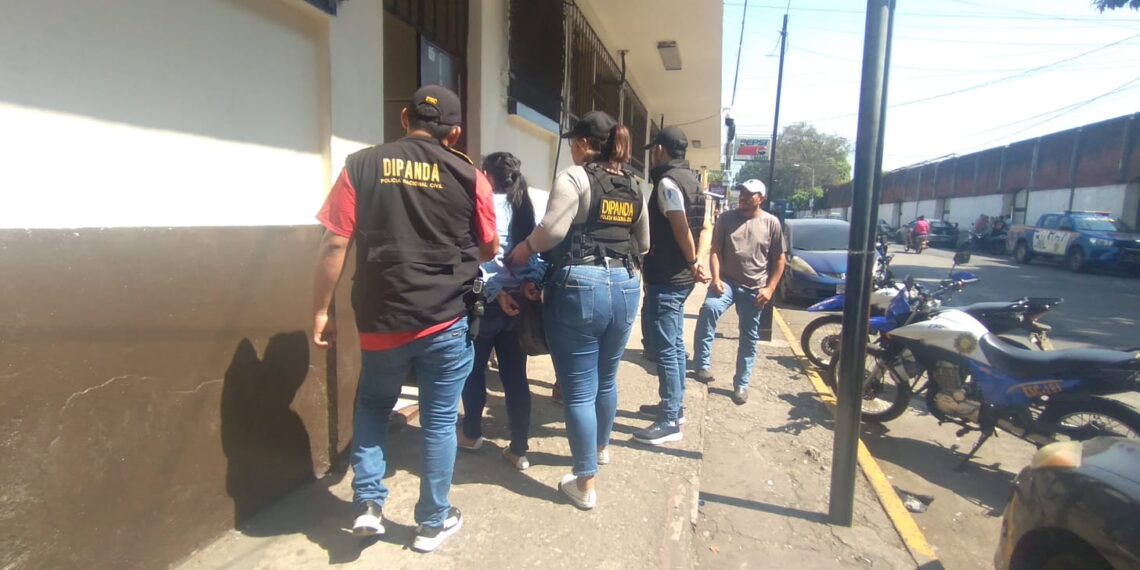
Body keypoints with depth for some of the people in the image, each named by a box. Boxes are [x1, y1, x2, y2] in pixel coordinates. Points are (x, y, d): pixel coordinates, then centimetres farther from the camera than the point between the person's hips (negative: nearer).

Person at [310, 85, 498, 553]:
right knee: (439, 421, 13)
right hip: (447, 321, -1)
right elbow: (489, 250, 10)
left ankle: (368, 504, 21)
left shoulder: (361, 166, 0)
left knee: (372, 407, 26)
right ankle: (432, 523, 26)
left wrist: (321, 311, 6)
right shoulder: (468, 175, 0)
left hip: (380, 321, 1)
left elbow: (334, 245, -3)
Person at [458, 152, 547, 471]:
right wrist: (532, 280, -10)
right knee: (515, 377, 7)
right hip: (519, 301, 5)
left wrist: (497, 292, -17)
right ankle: (518, 450, 12)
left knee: (474, 369, 15)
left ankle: (472, 434, 30)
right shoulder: (524, 208, 11)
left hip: (488, 301, -5)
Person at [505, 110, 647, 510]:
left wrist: (523, 249, 0)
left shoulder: (575, 178, -5)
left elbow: (551, 230, -17)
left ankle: (586, 484, 11)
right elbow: (643, 244, 19)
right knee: (606, 378, 23)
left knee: (579, 388, 2)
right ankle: (601, 448, 45)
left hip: (580, 285, -7)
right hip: (625, 286, 7)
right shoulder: (634, 187, 14)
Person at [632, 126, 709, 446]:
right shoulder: (690, 179, 15)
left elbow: (681, 228, -22)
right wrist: (695, 263, 6)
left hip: (666, 279, -10)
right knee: (674, 345, 17)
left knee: (663, 349, -4)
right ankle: (673, 406, 29)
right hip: (679, 277, 10)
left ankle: (670, 422, 3)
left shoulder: (667, 181, -15)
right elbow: (702, 227, 15)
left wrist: (692, 263, -9)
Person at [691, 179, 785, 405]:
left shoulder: (771, 223, 0)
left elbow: (779, 259, 4)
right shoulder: (726, 218, 2)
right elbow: (716, 250, 0)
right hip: (727, 281, 0)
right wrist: (716, 278, -13)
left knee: (749, 338, 8)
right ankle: (702, 365, -21)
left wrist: (770, 288, -4)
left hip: (754, 288, 1)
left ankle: (741, 384, 20)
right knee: (708, 309, -29)